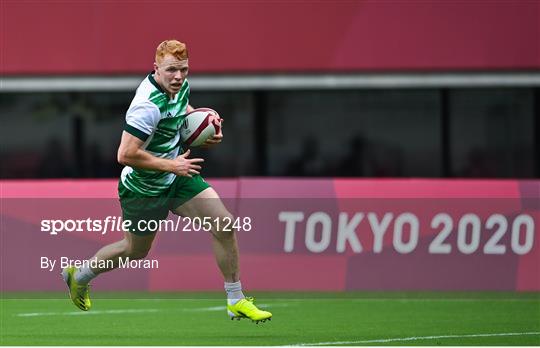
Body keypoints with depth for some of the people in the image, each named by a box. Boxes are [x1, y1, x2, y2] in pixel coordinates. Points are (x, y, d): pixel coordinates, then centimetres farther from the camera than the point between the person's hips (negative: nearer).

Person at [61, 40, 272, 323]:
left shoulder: (180, 86, -6)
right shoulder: (148, 105, -33)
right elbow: (126, 154, -34)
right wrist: (172, 165, -27)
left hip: (177, 176, 7)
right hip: (144, 189, -7)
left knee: (224, 224, -5)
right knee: (135, 251, 14)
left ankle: (236, 301, 7)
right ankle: (79, 276, 43)